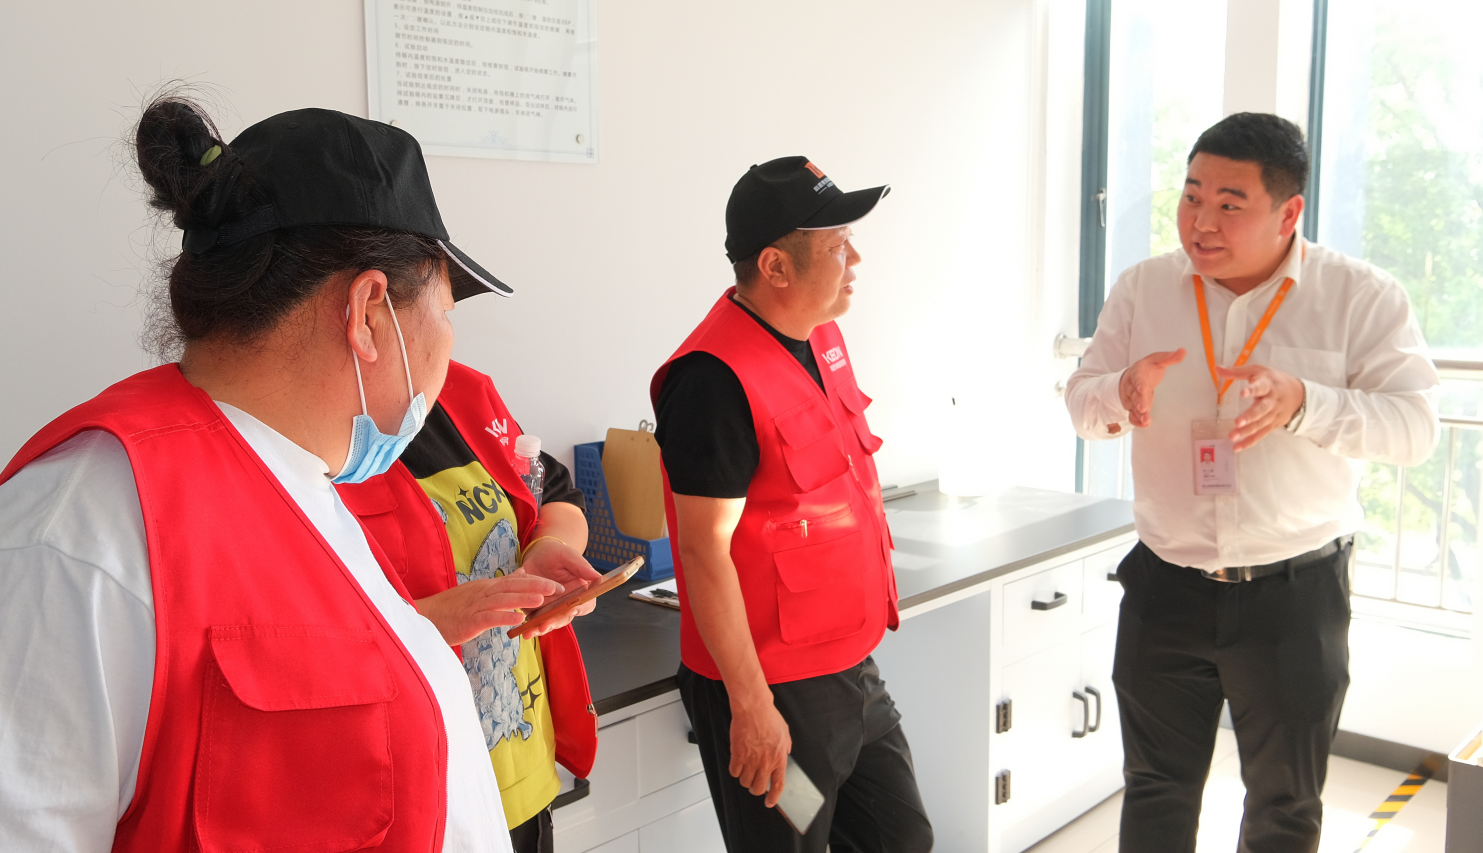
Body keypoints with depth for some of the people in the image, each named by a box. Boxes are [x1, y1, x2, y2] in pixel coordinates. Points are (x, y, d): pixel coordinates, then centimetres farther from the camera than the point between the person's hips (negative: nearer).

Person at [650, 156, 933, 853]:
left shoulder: (822, 337, 7)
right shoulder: (716, 378, -22)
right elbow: (705, 550, -22)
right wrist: (750, 707, -20)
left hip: (852, 668, 9)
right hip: (774, 691, -9)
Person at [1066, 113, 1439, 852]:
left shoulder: (1361, 297, -7)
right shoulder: (1143, 289, 0)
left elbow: (1413, 427, -12)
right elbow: (1081, 405, 3)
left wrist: (1302, 403, -30)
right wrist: (1121, 394, -21)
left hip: (1295, 591, -1)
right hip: (1166, 587, 2)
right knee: (1156, 791, 15)